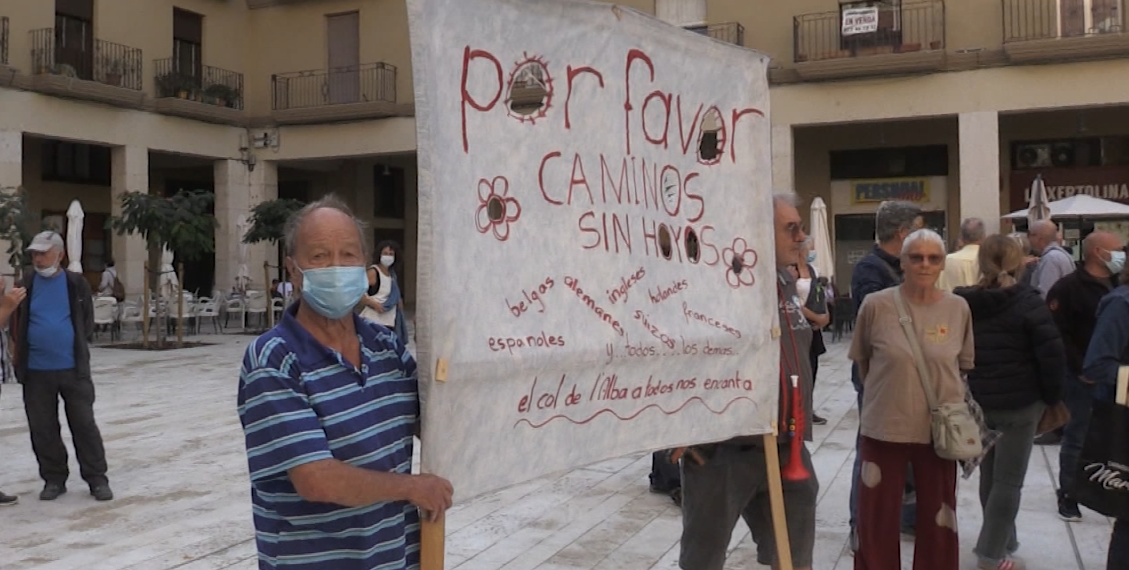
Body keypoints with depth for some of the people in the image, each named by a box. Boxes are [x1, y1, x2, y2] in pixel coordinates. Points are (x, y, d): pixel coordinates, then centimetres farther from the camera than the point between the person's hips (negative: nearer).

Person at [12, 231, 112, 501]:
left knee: (84, 424, 3)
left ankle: (97, 479, 11)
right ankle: (54, 479, 21)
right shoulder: (27, 285, 4)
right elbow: (17, 325, 10)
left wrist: (77, 349, 1)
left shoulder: (76, 283, 0)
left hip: (73, 368, -2)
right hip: (36, 371, 2)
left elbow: (87, 322, 5)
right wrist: (24, 353, 2)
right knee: (43, 428, 8)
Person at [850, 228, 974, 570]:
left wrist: (943, 392, 7)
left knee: (938, 522, 16)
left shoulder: (958, 308, -4)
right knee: (876, 522, 10)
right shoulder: (876, 305, -10)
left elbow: (962, 364, 11)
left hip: (940, 430, 2)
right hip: (884, 427, -1)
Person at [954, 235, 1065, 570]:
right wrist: (1052, 396, -1)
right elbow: (1052, 354, -14)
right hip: (1020, 402, -5)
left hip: (975, 401, 5)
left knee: (989, 474, 17)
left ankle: (1004, 540, 30)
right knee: (1008, 478, 2)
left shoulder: (961, 303, 3)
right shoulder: (1027, 302, -11)